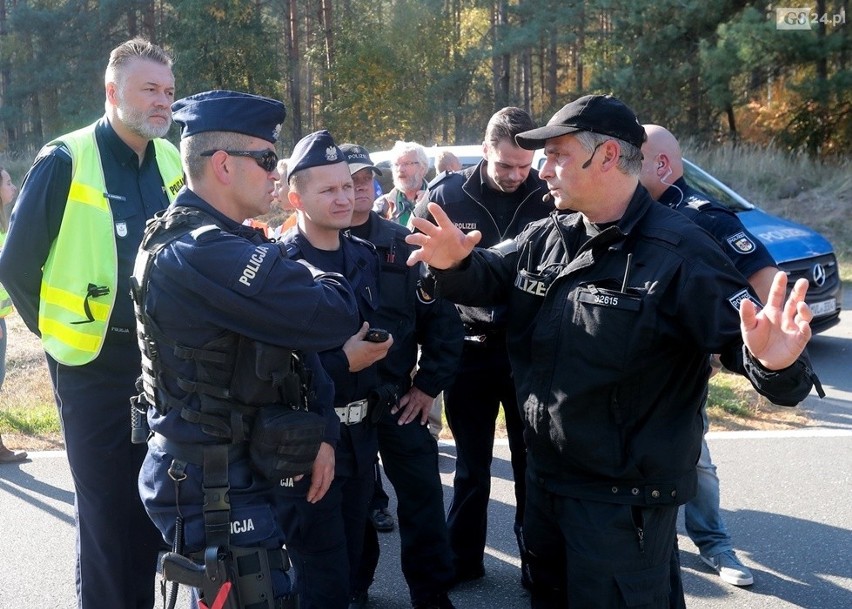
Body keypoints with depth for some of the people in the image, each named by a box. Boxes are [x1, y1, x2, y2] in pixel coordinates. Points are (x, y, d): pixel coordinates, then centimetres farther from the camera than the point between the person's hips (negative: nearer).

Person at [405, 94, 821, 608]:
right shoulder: (545, 239, 2)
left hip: (624, 499, -7)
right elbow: (489, 273, 12)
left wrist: (773, 362, -47)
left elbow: (739, 336, -23)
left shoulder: (679, 253, -19)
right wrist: (454, 263, -11)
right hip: (545, 478, 7)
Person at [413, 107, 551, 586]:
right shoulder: (446, 198, -4)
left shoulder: (548, 199, -5)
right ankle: (464, 559, 29)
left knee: (532, 462, 11)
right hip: (469, 349, 1)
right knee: (472, 464, 13)